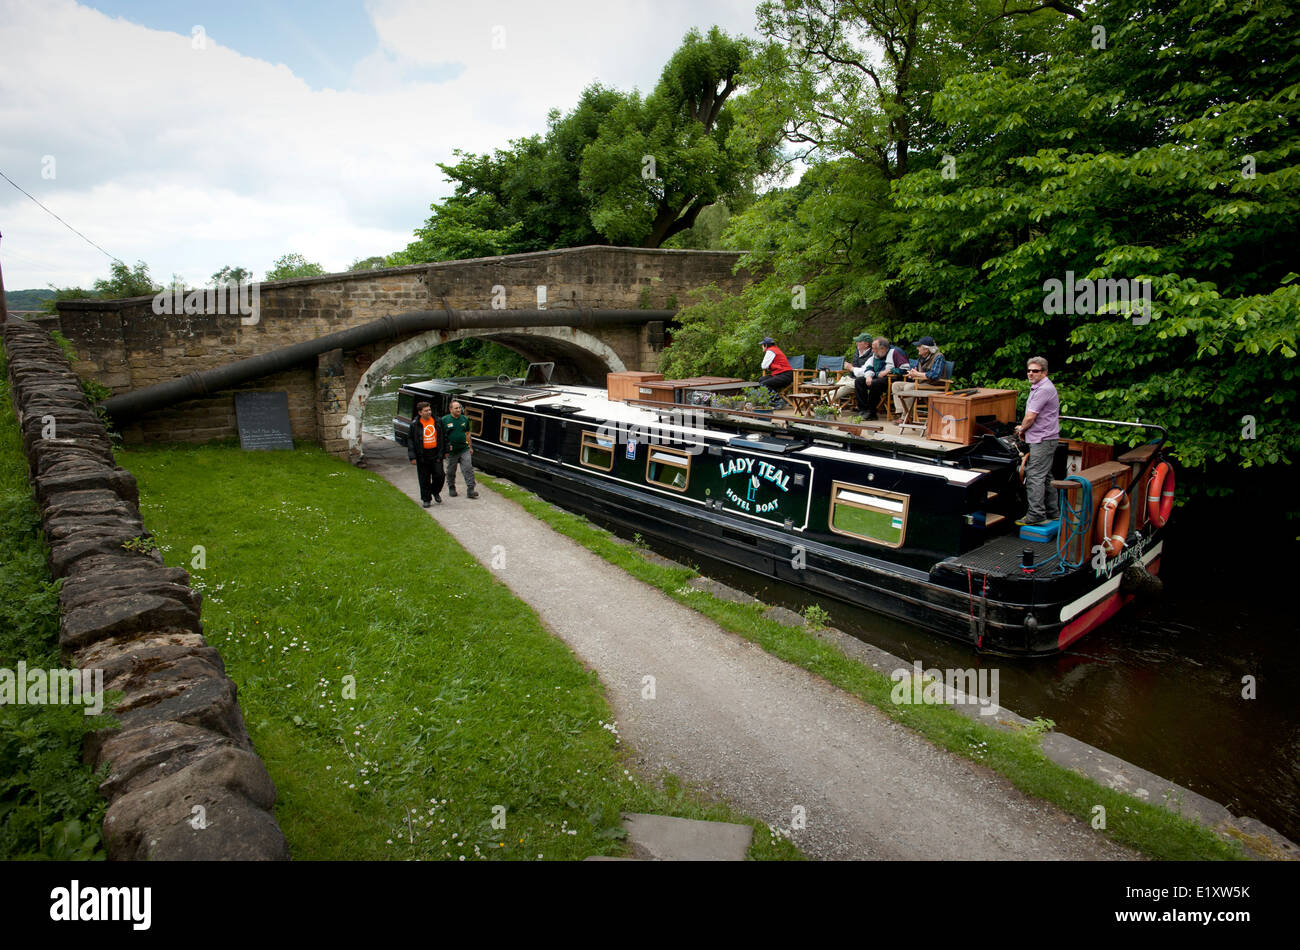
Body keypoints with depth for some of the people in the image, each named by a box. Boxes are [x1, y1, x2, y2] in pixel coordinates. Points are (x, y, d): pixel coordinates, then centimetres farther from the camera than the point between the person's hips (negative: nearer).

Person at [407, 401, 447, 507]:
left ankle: (436, 492, 28)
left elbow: (444, 436, 13)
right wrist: (412, 457, -7)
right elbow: (410, 440, -2)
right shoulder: (415, 424, -5)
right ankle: (426, 499, 17)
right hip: (422, 455, -2)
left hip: (436, 453, 2)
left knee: (439, 475, 0)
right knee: (424, 479, 4)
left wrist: (445, 451, 12)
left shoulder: (438, 421, 3)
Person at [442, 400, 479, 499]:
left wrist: (470, 447, 14)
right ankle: (451, 488, 29)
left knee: (468, 469, -6)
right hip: (451, 451, -2)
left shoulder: (465, 419, 5)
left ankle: (470, 490, -4)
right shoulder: (444, 420, -5)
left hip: (464, 449, 2)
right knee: (451, 471, 11)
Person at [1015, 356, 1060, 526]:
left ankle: (1036, 515, -10)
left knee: (1035, 476, -11)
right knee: (1045, 477, 15)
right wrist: (1024, 428, 20)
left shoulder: (1043, 389, -17)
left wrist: (1021, 430, 1)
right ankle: (1051, 512, 22)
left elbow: (1030, 417, -16)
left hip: (1043, 440, -11)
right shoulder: (1038, 387, 18)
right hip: (1045, 438, 11)